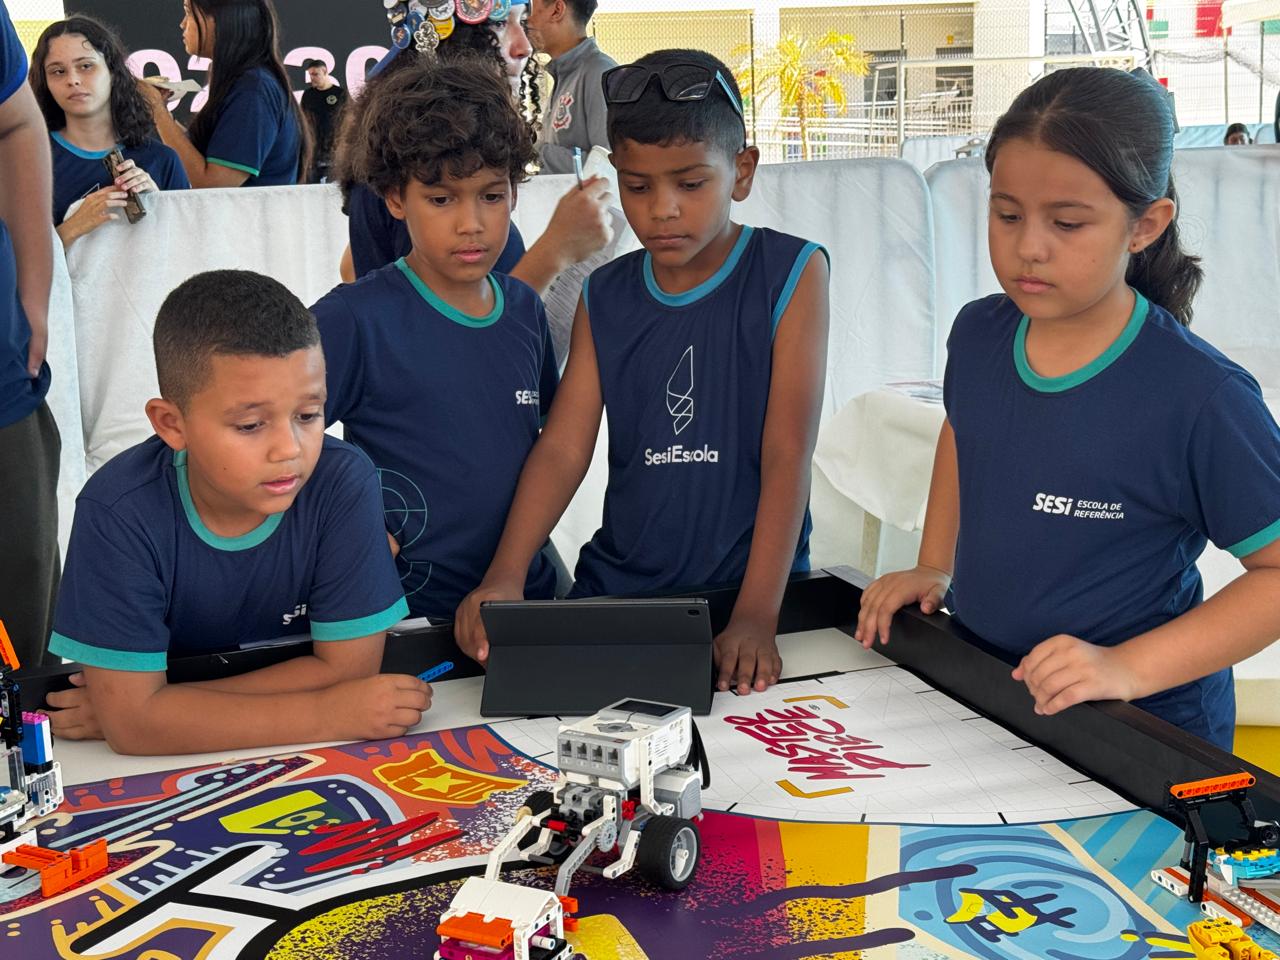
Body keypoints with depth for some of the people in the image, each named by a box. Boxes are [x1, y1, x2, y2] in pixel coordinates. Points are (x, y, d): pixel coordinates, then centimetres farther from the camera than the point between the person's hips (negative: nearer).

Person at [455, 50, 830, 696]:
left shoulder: (790, 274, -5)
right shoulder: (604, 298, 7)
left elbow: (789, 453, -12)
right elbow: (563, 447, -2)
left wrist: (757, 617, -20)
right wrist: (504, 579, -19)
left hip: (752, 587, -3)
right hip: (616, 587, 3)